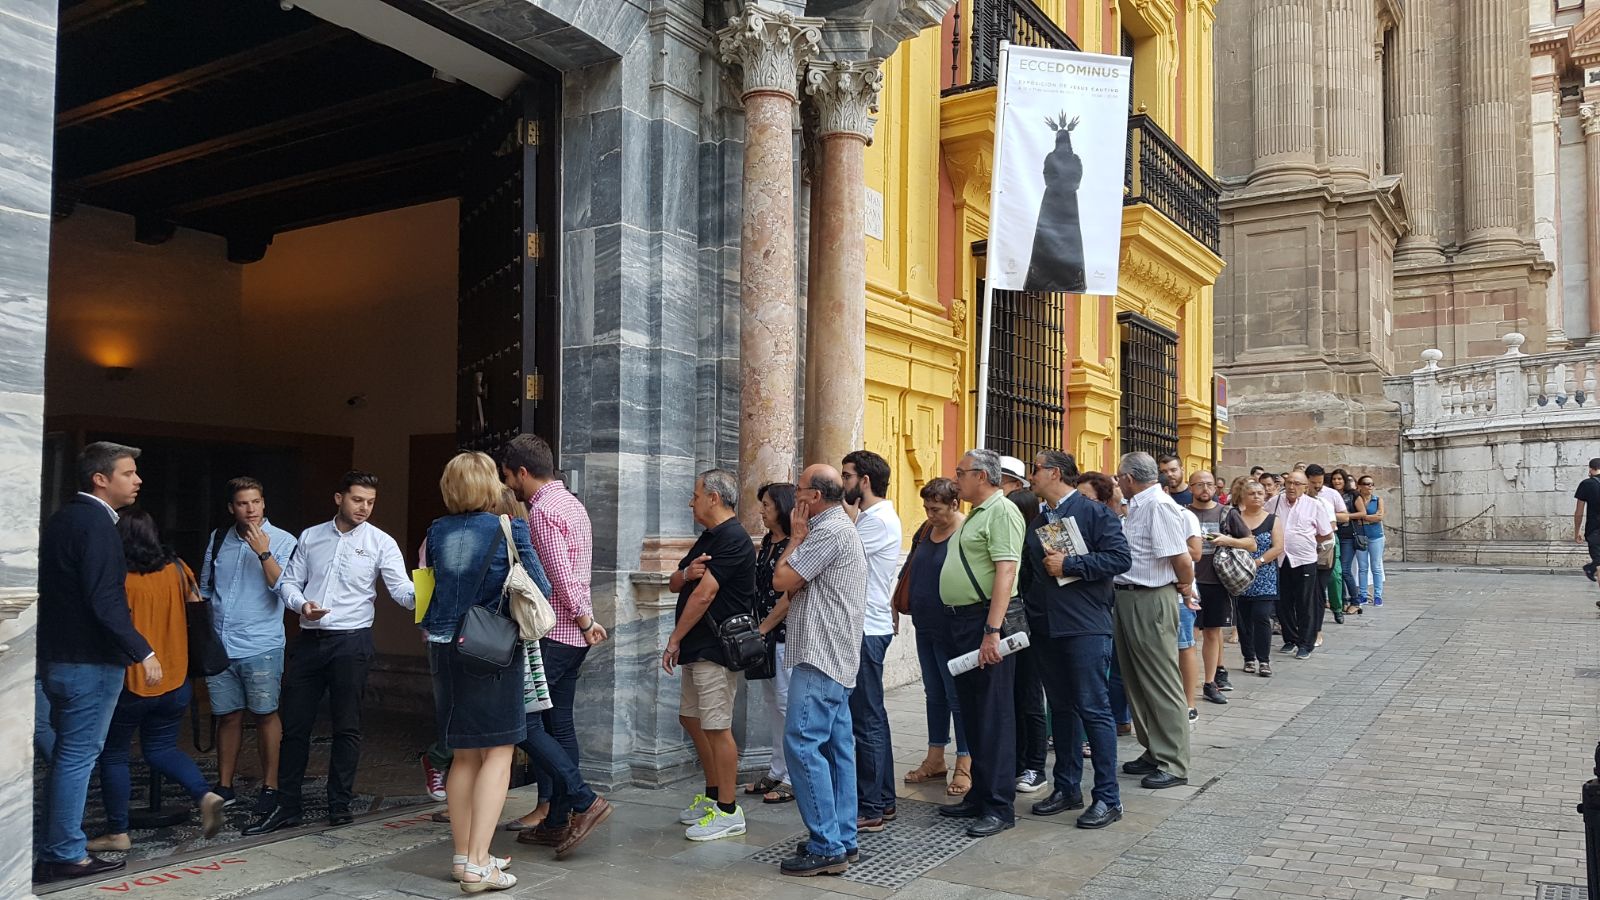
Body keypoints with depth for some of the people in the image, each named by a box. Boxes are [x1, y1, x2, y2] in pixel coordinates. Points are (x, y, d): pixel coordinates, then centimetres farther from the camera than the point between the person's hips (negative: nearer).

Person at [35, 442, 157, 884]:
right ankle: (65, 855, 8)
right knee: (78, 756, -1)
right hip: (91, 661, -10)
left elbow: (59, 590, 17)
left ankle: (50, 844, 28)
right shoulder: (96, 524, -17)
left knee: (67, 753, 19)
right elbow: (105, 602, -25)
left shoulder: (62, 519, 12)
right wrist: (143, 652, -23)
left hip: (57, 659, 10)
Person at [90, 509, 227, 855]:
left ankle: (117, 833, 15)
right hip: (175, 680, 5)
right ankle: (205, 795, -4)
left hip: (130, 683, -5)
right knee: (162, 749, 17)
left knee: (113, 754, 12)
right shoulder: (176, 569, 0)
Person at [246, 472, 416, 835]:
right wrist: (301, 605, -10)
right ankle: (286, 806, 19)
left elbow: (401, 589, -12)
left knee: (347, 727, 4)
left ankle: (340, 805, 16)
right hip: (309, 640, 3)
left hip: (352, 641, -3)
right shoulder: (311, 537, 9)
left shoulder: (381, 543, -2)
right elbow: (289, 581, 11)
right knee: (295, 725, 9)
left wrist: (420, 596, -35)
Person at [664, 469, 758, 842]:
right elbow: (675, 583, 14)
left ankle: (728, 811, 3)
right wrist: (687, 572, -10)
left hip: (716, 649, -11)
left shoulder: (732, 539, -16)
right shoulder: (709, 538, 17)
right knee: (691, 719, 17)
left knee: (717, 728, -6)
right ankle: (713, 796, 28)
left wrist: (674, 640, -15)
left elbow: (705, 593, -21)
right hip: (697, 650, 11)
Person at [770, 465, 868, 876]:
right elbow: (798, 588, 19)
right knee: (836, 747, 11)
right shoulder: (842, 529, 20)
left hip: (820, 657, -11)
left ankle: (826, 847, -8)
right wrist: (802, 537, 9)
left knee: (803, 745, -10)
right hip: (835, 657, 11)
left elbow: (782, 580, -15)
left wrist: (796, 537, -4)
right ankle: (843, 839, 16)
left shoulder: (829, 531, -14)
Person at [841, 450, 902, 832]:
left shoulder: (878, 520, -15)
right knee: (872, 717, 15)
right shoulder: (872, 516, 17)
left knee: (867, 719, -5)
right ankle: (883, 800, 23)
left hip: (867, 631, -11)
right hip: (866, 628, 11)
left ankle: (869, 809, 1)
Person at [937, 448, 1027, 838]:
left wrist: (992, 631, -27)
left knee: (994, 716, -4)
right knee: (972, 714, 15)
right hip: (960, 621, 10)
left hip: (985, 621, -10)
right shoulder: (975, 514, 19)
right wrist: (959, 626, 16)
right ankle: (980, 795, 25)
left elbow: (1005, 572, -21)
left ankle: (1000, 807, 2)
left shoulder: (1002, 512, -12)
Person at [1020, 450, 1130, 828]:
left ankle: (1108, 798, 4)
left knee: (1094, 709, -4)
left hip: (1085, 627, -7)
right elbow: (1028, 573, 21)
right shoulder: (1036, 522, 16)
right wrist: (1029, 618, 12)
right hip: (1046, 628, 7)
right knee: (1061, 709, 13)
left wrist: (1068, 564, -16)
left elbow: (1119, 558, -16)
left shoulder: (1095, 512, -6)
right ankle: (1067, 789, 23)